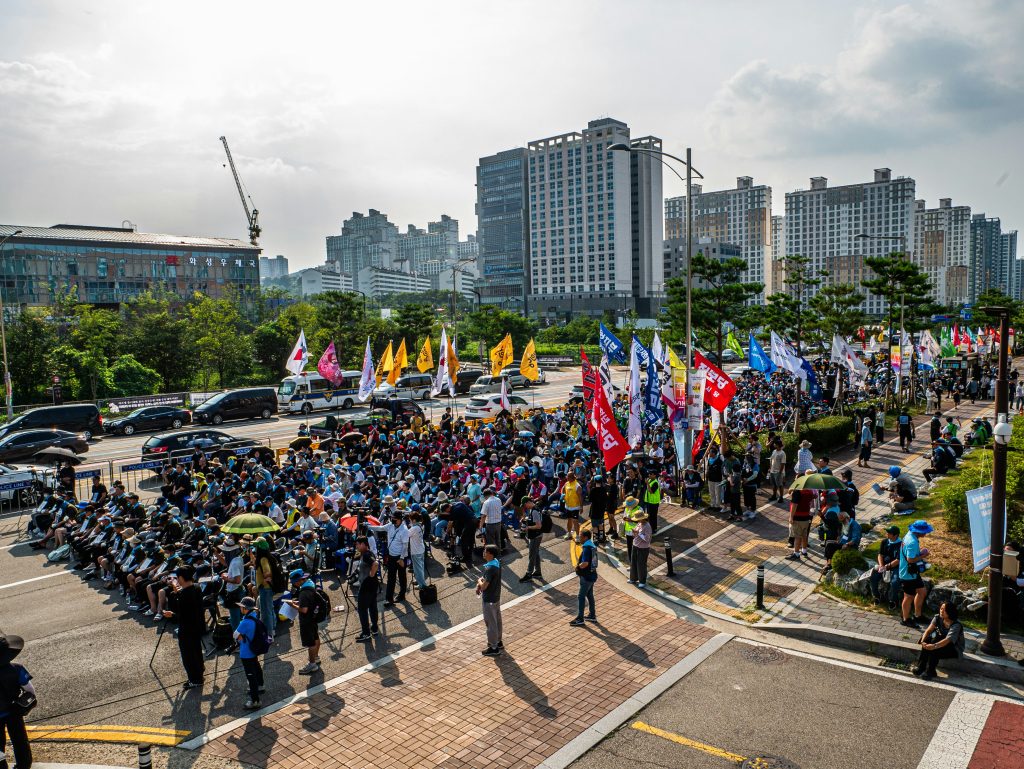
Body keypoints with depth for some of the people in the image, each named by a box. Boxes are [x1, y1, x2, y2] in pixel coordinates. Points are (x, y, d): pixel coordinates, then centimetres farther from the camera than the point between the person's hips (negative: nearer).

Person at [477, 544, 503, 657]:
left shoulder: (490, 568, -30)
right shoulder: (497, 563, -1)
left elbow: (484, 586, -27)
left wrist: (479, 581, -7)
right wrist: (479, 584, -1)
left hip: (489, 600, -9)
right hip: (496, 597, 9)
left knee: (490, 623, 4)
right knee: (497, 620, 21)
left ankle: (493, 648, 15)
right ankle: (498, 642, 37)